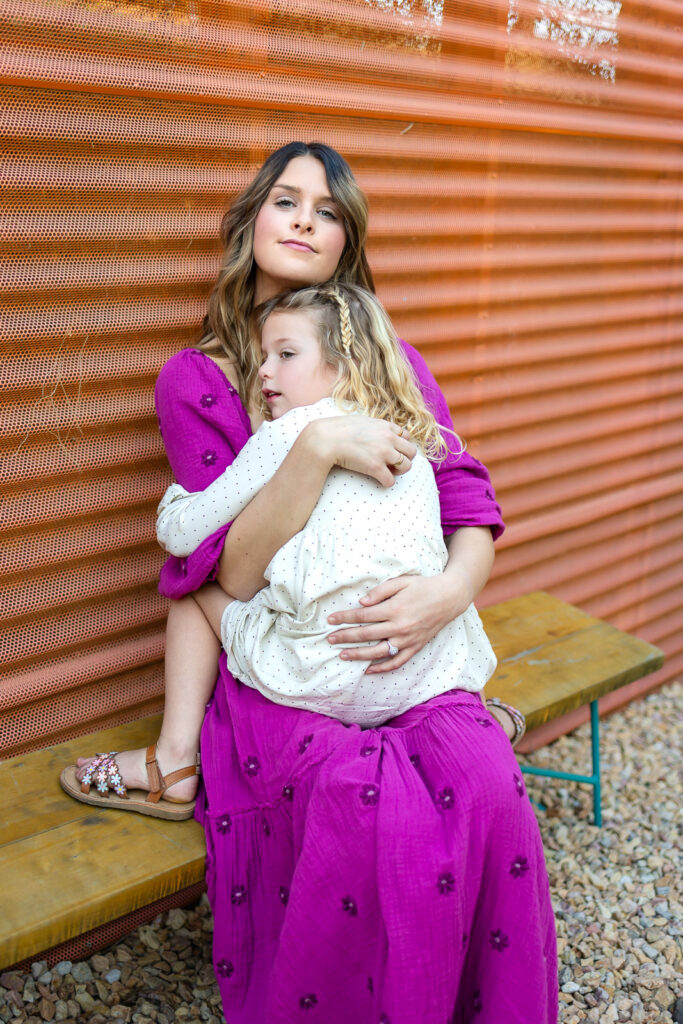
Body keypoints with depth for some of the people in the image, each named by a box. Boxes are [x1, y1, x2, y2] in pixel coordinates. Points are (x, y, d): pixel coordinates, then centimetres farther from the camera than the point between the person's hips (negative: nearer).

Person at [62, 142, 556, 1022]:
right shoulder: (195, 380, 2)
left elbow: (468, 503, 5)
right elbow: (235, 571, -9)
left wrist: (454, 587, -18)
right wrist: (320, 446, -22)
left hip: (399, 650, 3)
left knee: (487, 784, -27)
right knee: (379, 806, -32)